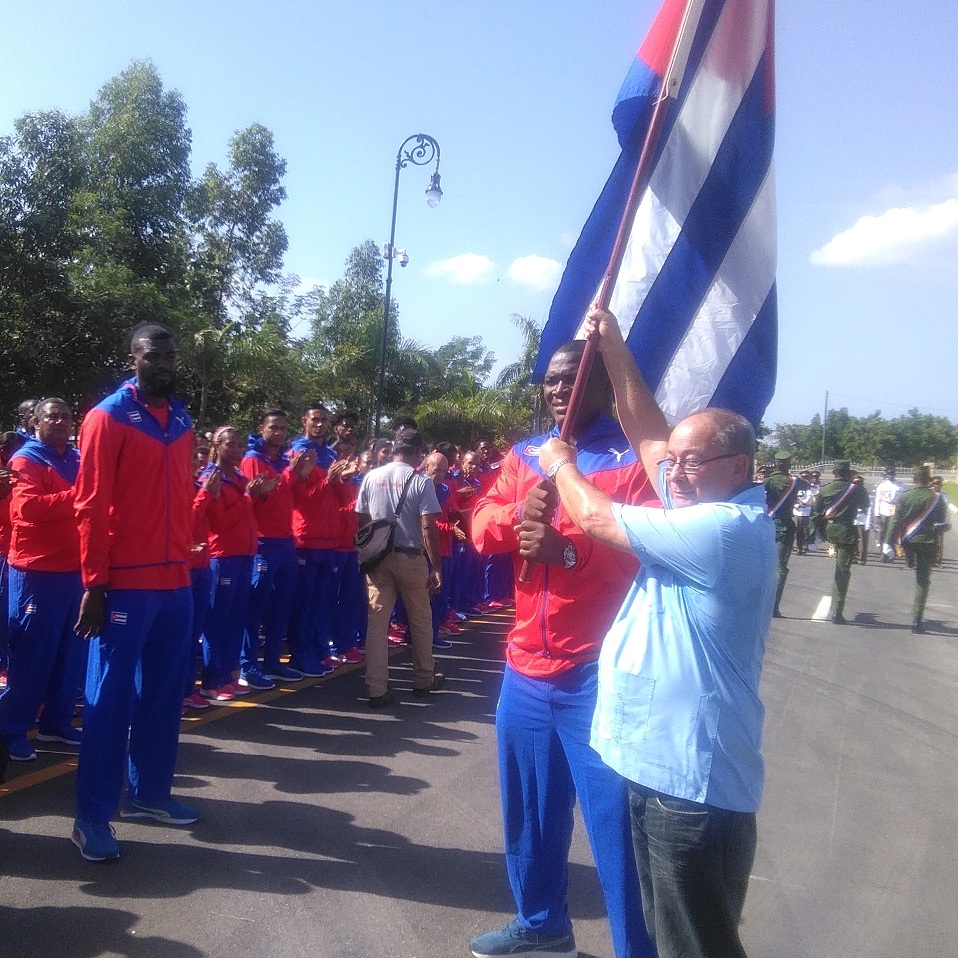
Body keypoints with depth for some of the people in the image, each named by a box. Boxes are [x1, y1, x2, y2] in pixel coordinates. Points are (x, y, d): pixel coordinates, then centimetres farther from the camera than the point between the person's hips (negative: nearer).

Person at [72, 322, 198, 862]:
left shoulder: (183, 424, 13)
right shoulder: (107, 418, -6)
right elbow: (90, 506, -9)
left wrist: (187, 564, 10)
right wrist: (93, 584, -12)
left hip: (175, 582, 6)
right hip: (125, 584, -6)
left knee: (165, 693, 13)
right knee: (111, 698, 1)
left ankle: (150, 792, 27)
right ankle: (93, 815, 12)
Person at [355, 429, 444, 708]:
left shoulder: (372, 477, 3)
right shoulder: (421, 481, -8)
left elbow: (361, 520, 4)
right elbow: (428, 528, -13)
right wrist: (436, 566, -9)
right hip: (411, 557, -2)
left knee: (377, 622, 4)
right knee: (421, 621, 15)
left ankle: (377, 690, 2)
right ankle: (423, 680, 27)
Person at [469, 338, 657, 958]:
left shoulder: (635, 460, -8)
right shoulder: (523, 455, 11)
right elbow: (481, 529, 6)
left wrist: (568, 550, -26)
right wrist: (518, 512, -14)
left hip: (599, 674, -6)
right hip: (526, 667, 7)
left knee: (614, 824, 2)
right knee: (529, 812, 20)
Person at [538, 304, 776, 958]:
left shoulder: (725, 529, -21)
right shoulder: (709, 508, 8)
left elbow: (597, 517, -16)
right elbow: (646, 433, 14)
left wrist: (561, 464, 3)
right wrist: (614, 348, 10)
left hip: (694, 779, -10)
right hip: (664, 761, 10)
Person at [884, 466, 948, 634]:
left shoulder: (904, 497, -7)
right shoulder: (937, 498, -5)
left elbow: (895, 521, -10)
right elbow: (943, 522, 2)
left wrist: (888, 543, -9)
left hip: (908, 540, 0)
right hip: (928, 542, 0)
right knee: (923, 580, 2)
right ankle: (917, 619, 0)